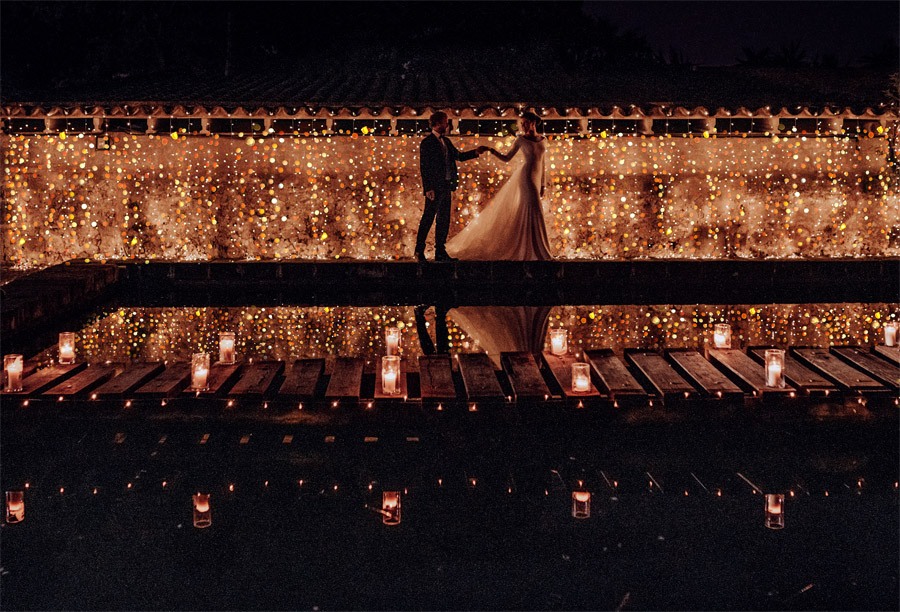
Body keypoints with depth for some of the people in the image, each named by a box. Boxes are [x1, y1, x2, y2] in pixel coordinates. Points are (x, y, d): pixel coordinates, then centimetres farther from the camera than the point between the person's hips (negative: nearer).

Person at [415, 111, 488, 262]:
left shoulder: (446, 141, 14)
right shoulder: (427, 143, -11)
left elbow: (458, 156, 24)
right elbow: (424, 167, -14)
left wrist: (475, 152, 13)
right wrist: (428, 189, -18)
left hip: (446, 186, 8)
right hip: (435, 188, -8)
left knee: (444, 220, 11)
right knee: (428, 218, -3)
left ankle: (440, 252, 17)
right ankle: (419, 251, 6)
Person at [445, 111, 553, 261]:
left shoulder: (542, 139, 15)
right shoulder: (521, 139, 2)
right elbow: (506, 158, 5)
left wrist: (542, 185, 16)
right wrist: (492, 151, -13)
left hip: (535, 179, 5)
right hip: (526, 176, -5)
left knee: (517, 213, 7)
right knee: (533, 211, -11)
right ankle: (535, 251, -7)